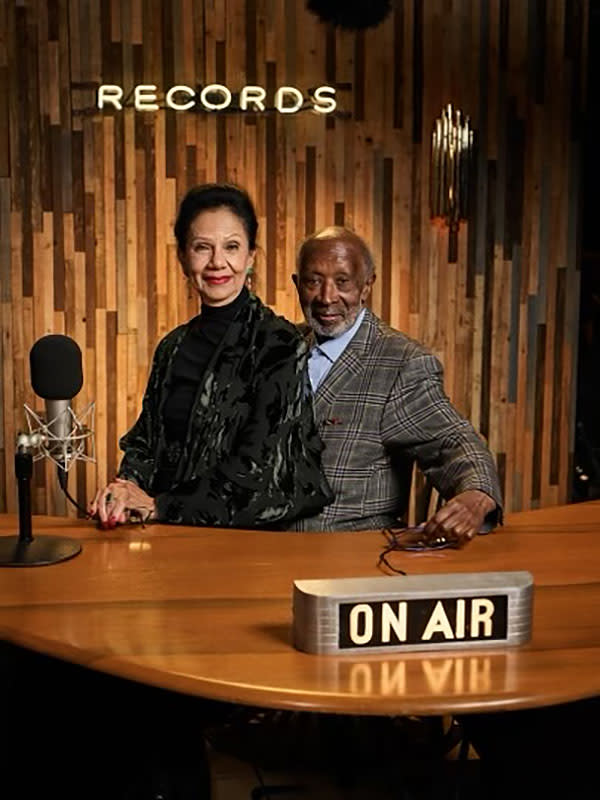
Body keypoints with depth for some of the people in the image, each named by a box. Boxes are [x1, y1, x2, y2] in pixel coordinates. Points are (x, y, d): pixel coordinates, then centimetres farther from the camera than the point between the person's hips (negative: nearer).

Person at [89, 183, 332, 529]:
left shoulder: (280, 345, -8)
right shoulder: (173, 347, 11)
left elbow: (258, 470, -12)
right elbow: (146, 440, 15)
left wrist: (158, 505, -9)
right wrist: (127, 487, -6)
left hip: (249, 535, -4)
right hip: (174, 538, 4)